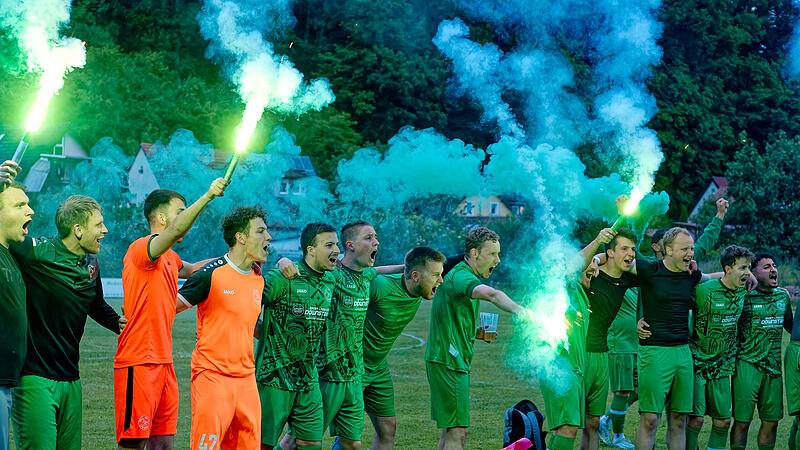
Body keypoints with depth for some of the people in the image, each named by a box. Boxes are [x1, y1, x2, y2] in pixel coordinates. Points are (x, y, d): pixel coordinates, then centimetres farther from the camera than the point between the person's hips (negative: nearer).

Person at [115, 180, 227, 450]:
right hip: (139, 363, -9)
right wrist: (207, 196, -37)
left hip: (163, 362, 9)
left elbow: (191, 269, 39)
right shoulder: (141, 249, -10)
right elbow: (176, 230, -30)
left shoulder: (169, 258, 18)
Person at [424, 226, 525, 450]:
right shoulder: (460, 276, -17)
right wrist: (522, 313, -51)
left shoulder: (463, 275, 17)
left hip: (456, 361, 11)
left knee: (449, 429, 15)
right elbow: (491, 294, -39)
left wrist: (476, 331, 10)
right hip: (448, 362, -11)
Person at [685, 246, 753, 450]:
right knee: (696, 418, -10)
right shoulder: (703, 290, -18)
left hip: (721, 365, 6)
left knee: (723, 420, 7)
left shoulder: (742, 291, 2)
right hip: (697, 362, -6)